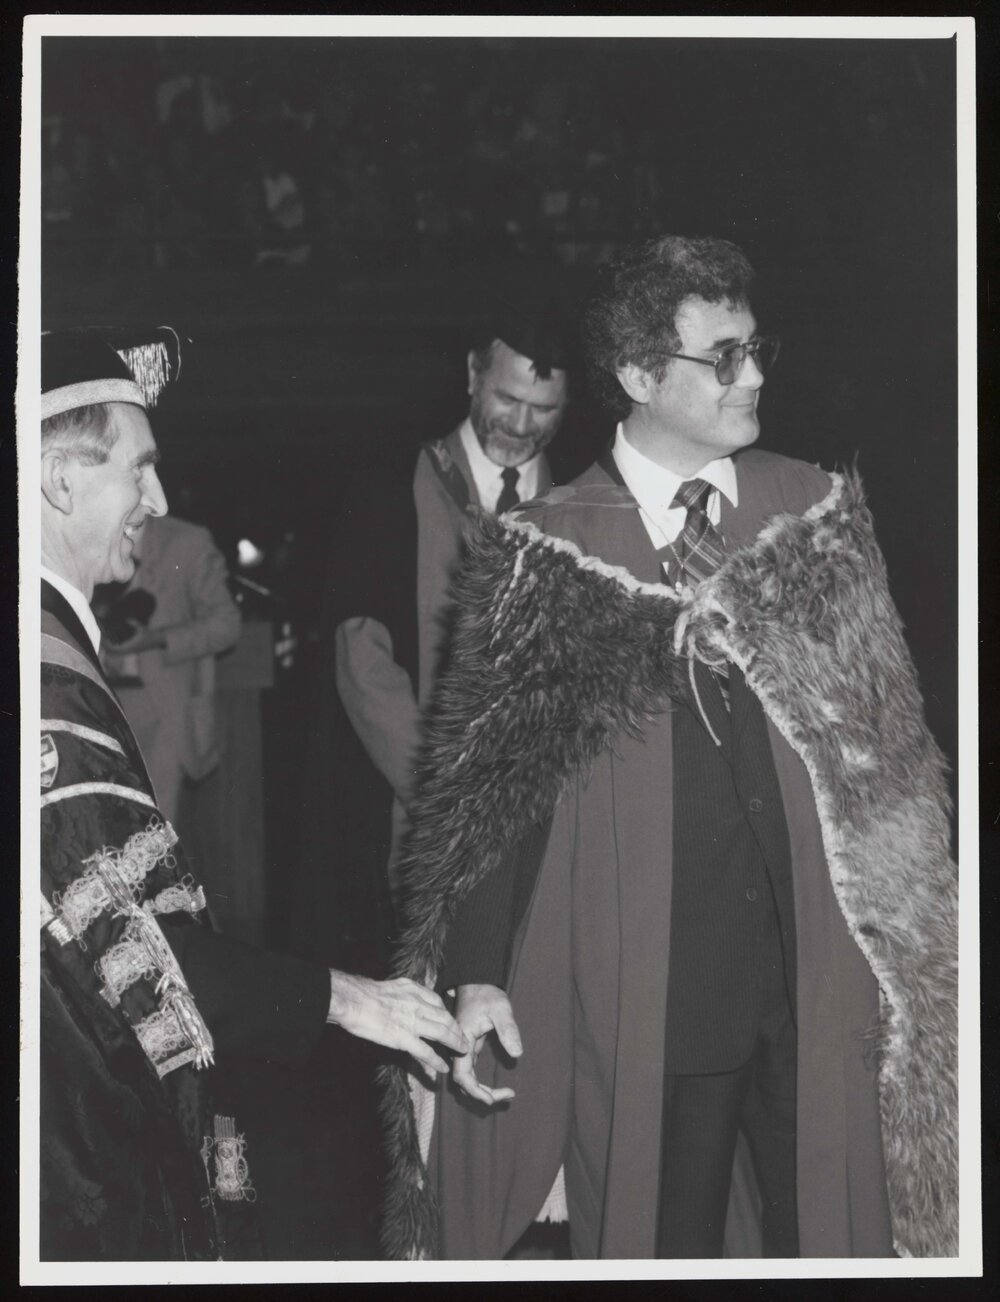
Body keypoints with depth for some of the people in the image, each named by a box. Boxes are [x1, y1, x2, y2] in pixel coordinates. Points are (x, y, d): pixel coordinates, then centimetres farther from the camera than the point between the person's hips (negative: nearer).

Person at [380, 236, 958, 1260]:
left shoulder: (819, 515, 6)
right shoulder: (544, 557, -2)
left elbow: (886, 744, 10)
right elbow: (486, 780, -2)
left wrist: (904, 951, 4)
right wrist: (476, 976, -10)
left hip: (821, 973, 3)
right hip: (648, 994, -2)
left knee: (831, 1226, 8)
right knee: (665, 1240, 5)